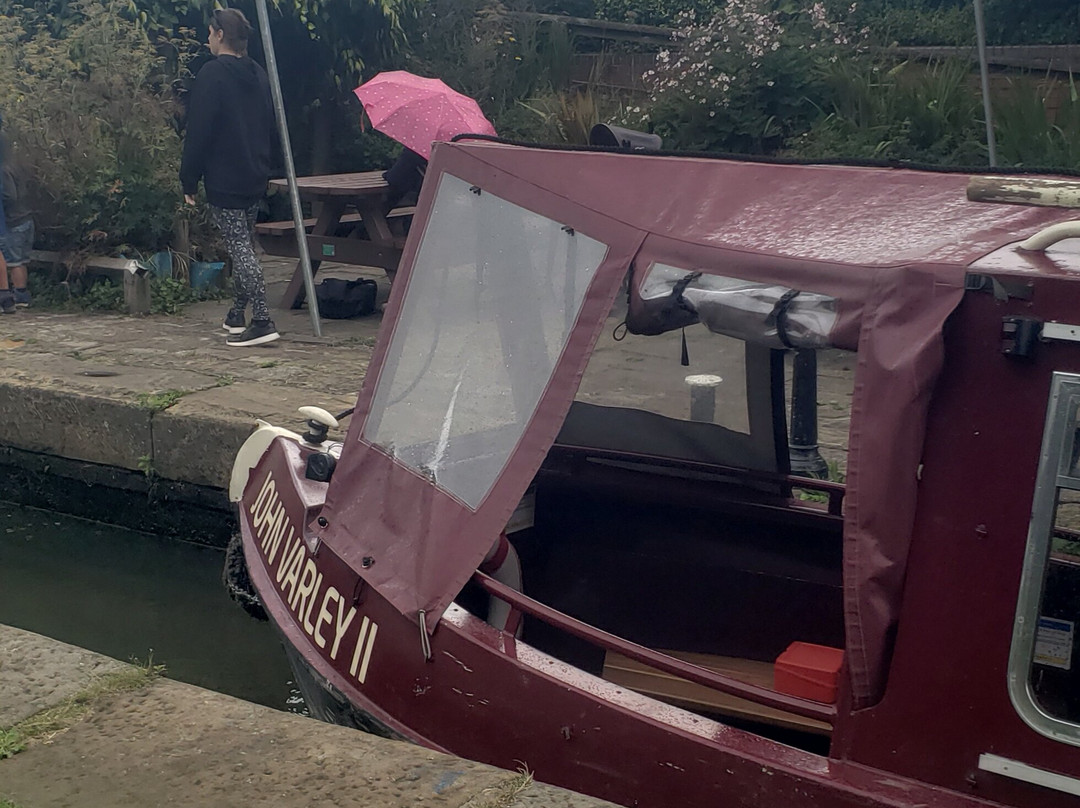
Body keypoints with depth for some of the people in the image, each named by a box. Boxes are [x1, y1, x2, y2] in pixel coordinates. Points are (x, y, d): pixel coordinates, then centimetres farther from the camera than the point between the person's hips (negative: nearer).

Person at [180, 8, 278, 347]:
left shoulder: (212, 74, -12)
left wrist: (189, 180, -9)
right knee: (245, 247, 16)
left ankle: (262, 321, -13)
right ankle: (237, 316, 24)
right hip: (255, 178, 8)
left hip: (223, 181, -8)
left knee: (240, 250, -8)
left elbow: (198, 132, -15)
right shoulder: (258, 75, 12)